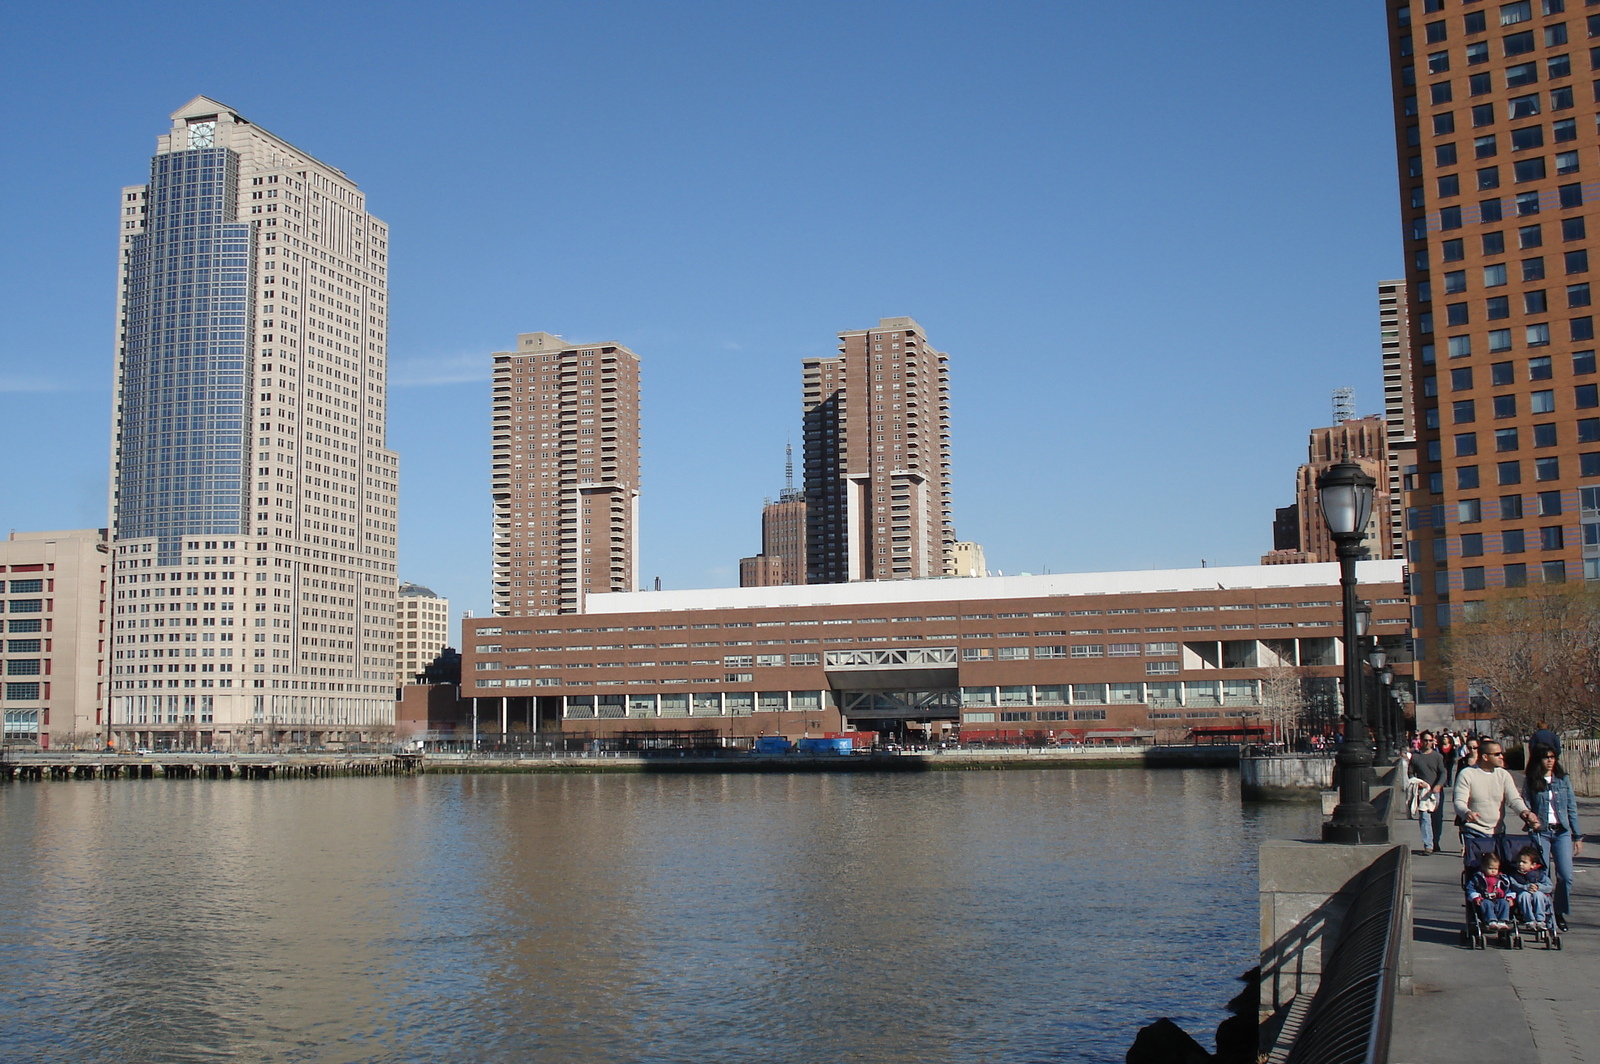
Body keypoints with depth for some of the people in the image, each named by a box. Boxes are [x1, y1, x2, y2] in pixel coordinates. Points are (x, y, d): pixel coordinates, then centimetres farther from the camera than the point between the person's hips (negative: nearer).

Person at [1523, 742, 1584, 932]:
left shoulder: (1563, 779, 6)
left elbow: (1572, 808, 8)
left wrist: (1577, 836, 6)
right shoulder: (1530, 781, 2)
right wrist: (1531, 819, -18)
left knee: (1566, 875, -5)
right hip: (1540, 831, -2)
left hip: (1562, 831, 2)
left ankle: (1560, 913, 14)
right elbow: (1526, 805, 4)